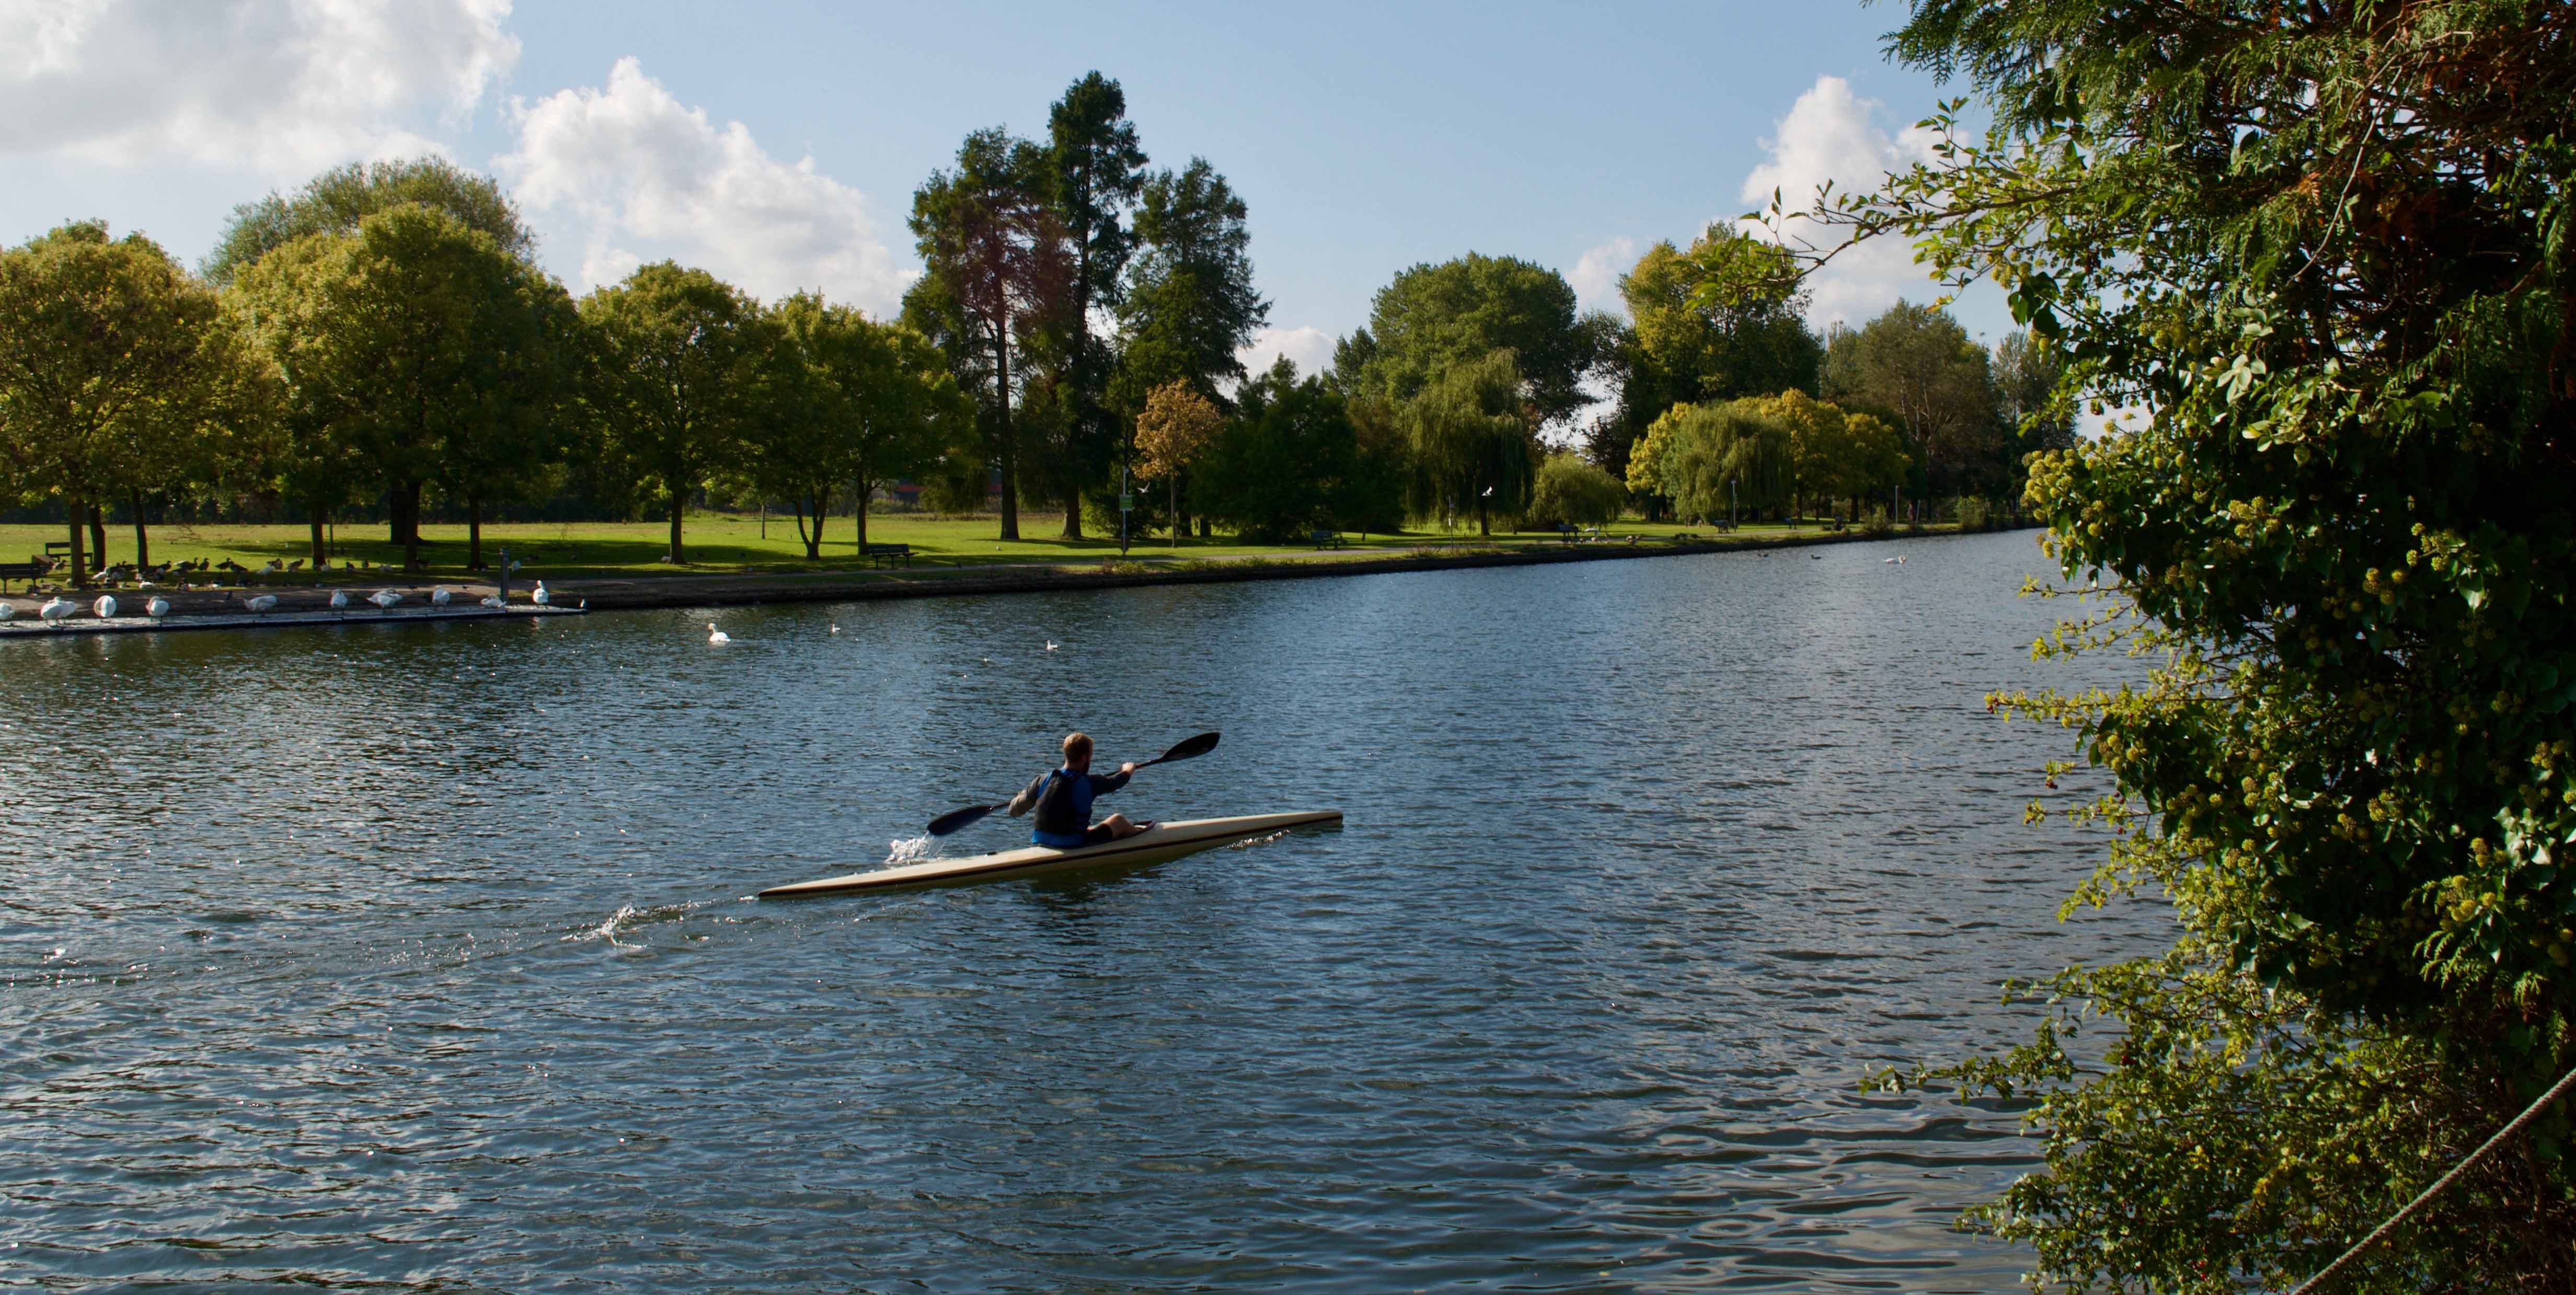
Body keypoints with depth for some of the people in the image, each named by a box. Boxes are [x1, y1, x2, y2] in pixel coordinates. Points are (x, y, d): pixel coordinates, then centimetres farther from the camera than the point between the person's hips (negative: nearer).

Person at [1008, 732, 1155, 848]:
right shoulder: (1089, 782, -15)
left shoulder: (1042, 780, -5)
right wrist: (1127, 770, 29)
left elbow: (1014, 811, 2)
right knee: (1119, 820, 16)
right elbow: (1116, 782, 5)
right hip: (1074, 847, -5)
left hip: (1041, 845, 5)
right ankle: (1136, 833, 51)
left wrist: (1021, 796, 26)